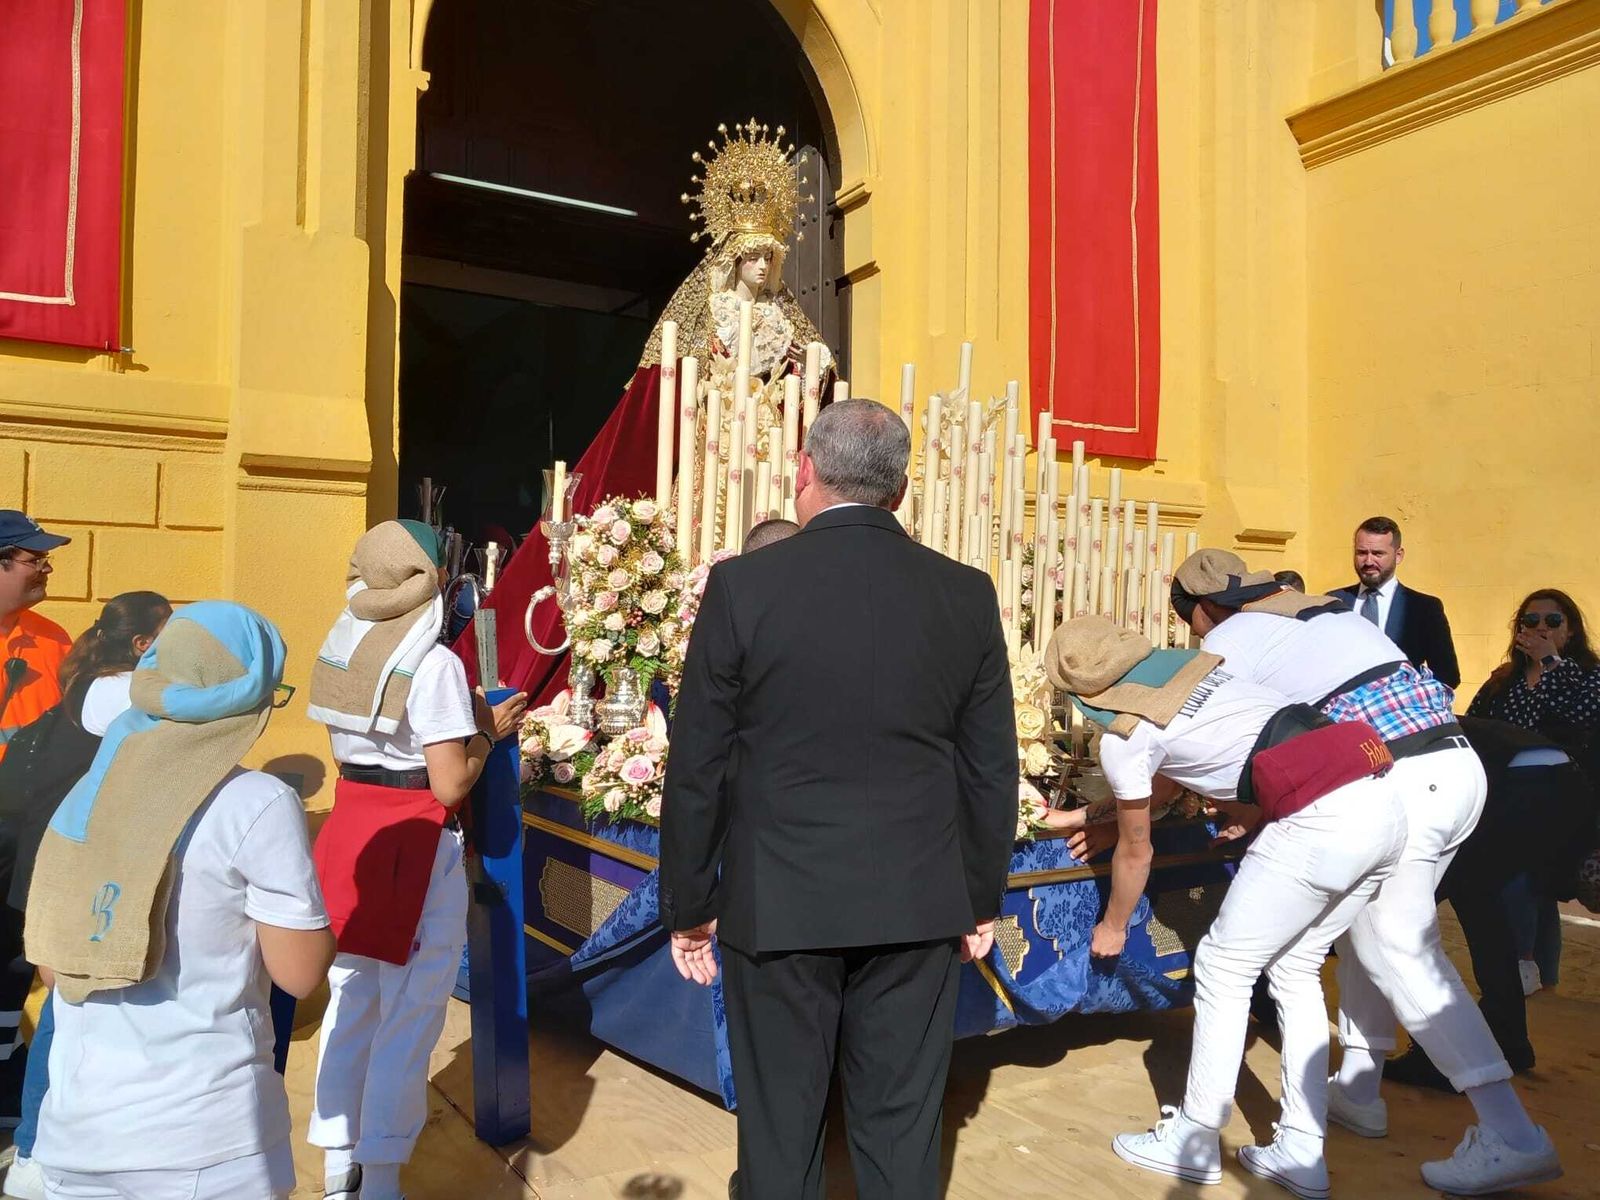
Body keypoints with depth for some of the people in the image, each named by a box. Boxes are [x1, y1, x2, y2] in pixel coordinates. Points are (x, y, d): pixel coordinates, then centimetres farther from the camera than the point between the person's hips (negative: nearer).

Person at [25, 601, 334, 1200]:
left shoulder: (87, 795, 4)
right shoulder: (258, 804, -15)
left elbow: (51, 967, 11)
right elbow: (300, 971, -13)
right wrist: (299, 898, 4)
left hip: (77, 1124, 5)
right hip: (202, 1137, -5)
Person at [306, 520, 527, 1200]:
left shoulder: (341, 648, 5)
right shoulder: (434, 663, -17)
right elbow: (450, 785, -19)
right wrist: (488, 731, -2)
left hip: (350, 830, 8)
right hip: (416, 846, -7)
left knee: (350, 1007, 17)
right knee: (407, 1019, 5)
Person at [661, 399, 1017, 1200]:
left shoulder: (744, 585, -9)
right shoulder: (967, 594, -2)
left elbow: (697, 765, -6)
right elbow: (992, 768, 3)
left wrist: (688, 907, 5)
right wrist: (982, 899, 15)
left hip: (776, 906, -2)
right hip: (917, 905, 2)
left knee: (780, 1131, 13)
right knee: (901, 1129, 15)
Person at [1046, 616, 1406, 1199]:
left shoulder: (1121, 737, 1)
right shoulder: (1194, 660, 20)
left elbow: (1136, 851, 14)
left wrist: (1113, 926, 32)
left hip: (1321, 819, -8)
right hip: (1384, 800, 8)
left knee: (1224, 967, 9)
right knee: (1296, 969, 19)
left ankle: (1194, 1143, 20)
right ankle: (1302, 1153, 24)